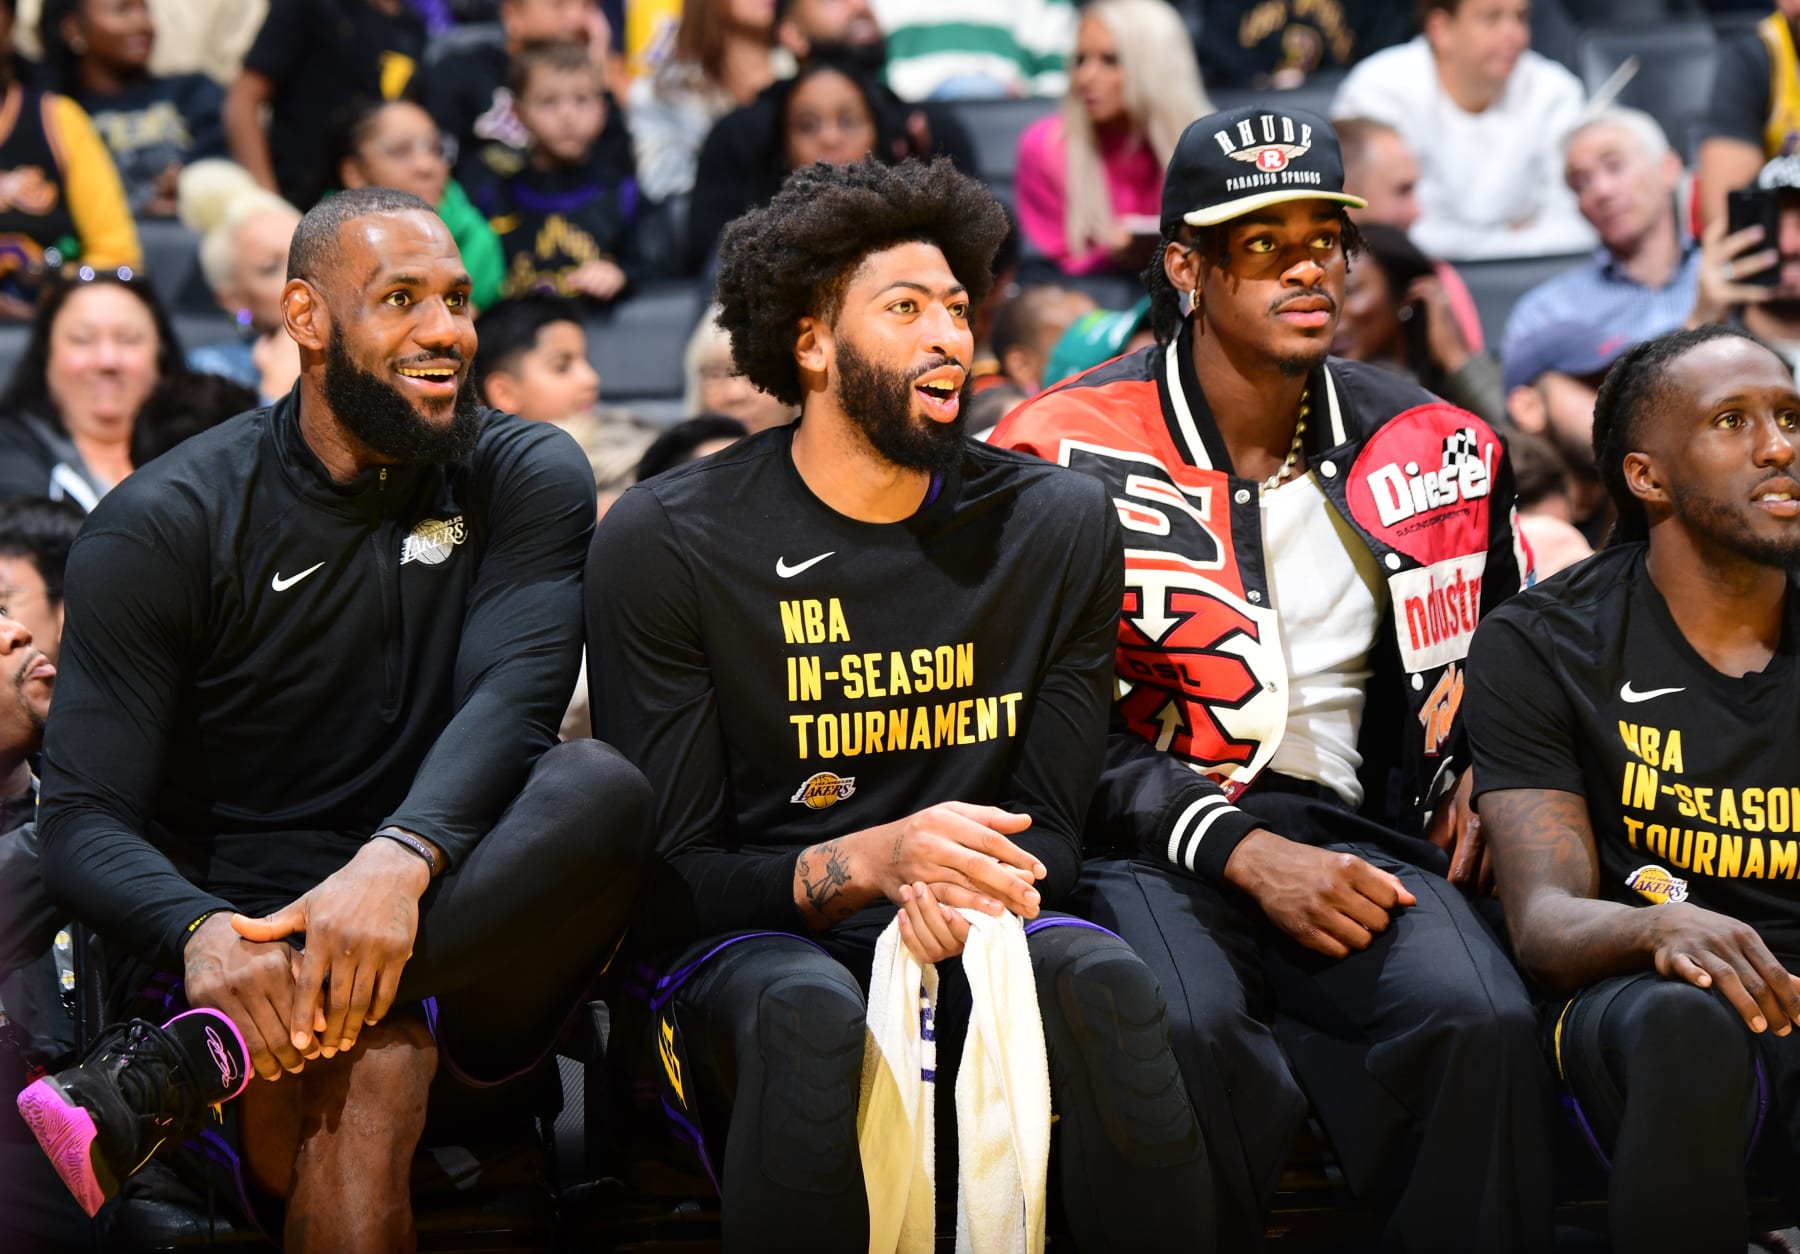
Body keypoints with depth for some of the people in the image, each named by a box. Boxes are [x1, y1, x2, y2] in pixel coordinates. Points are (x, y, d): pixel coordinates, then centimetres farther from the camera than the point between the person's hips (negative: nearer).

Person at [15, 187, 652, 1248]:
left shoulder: (527, 477, 5)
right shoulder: (164, 526, 0)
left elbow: (511, 701, -13)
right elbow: (85, 816, -7)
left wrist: (400, 861, -35)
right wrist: (202, 933, -31)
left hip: (463, 940, 4)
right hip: (246, 939, -4)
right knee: (373, 1063, -40)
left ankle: (185, 1063, -36)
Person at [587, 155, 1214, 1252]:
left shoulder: (1056, 525, 5)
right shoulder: (665, 544, -3)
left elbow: (1052, 827, 9)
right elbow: (669, 874, -5)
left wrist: (981, 888, -17)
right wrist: (866, 862, -24)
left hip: (976, 938, 2)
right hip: (753, 937, -2)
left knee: (1105, 984, -32)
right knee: (810, 1013, -38)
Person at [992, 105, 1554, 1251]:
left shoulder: (1432, 452, 12)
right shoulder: (1066, 455, -1)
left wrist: (1483, 777, 11)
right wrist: (1244, 854, -13)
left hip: (1353, 840, 3)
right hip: (1147, 844, -3)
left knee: (1482, 1022, -28)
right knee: (1183, 1030, -35)